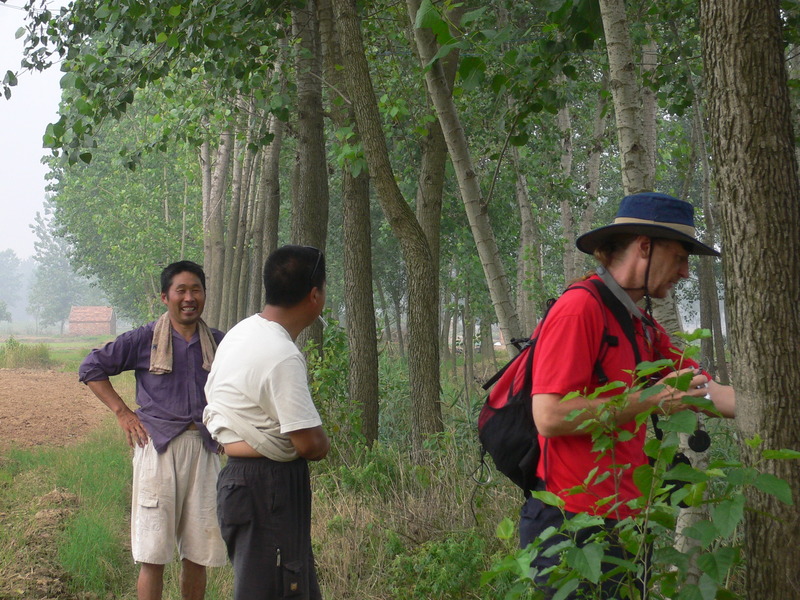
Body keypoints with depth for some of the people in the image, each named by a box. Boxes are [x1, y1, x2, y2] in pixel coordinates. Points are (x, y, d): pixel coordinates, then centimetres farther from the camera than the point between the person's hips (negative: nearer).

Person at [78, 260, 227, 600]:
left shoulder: (218, 343, 9)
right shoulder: (145, 339, -1)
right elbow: (91, 368, 4)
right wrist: (122, 412, -2)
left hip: (204, 449, 3)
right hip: (158, 447, -3)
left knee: (198, 554, 7)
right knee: (153, 556, -3)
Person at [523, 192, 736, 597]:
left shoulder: (645, 329, 14)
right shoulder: (579, 310, -15)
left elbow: (710, 393, 11)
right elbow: (549, 416, -22)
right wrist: (650, 402, -18)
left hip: (626, 521, 9)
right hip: (574, 523, -9)